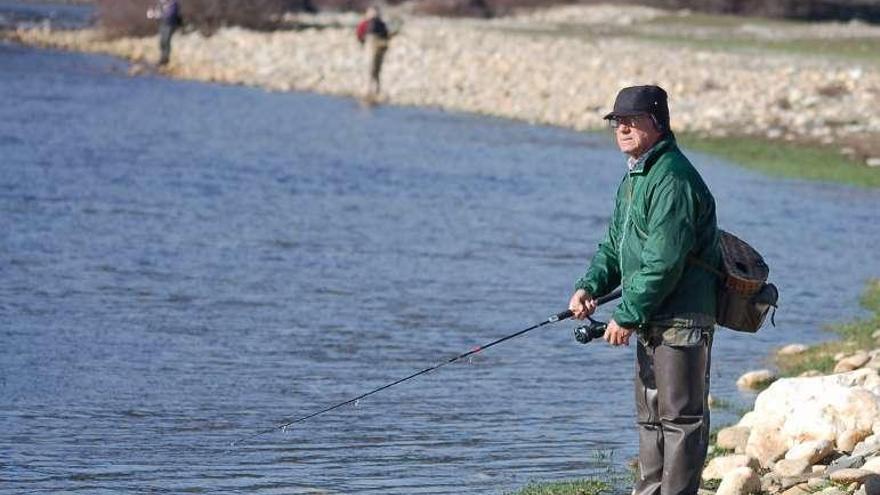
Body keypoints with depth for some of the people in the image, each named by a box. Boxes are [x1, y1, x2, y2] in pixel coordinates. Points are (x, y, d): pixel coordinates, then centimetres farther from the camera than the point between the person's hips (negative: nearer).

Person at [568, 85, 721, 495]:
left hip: (682, 319, -11)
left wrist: (627, 315, -18)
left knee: (679, 414, -5)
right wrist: (589, 286, 2)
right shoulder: (634, 179, 16)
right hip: (651, 320, 11)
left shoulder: (672, 178, -18)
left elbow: (664, 261, -23)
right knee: (650, 413, 17)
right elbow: (615, 245, 21)